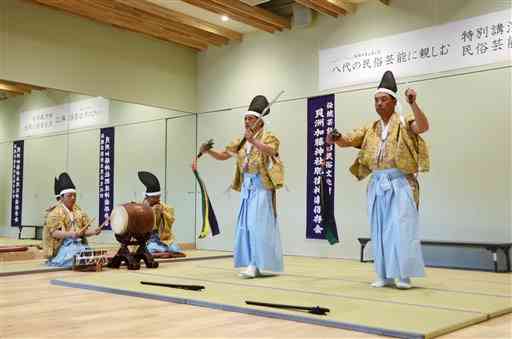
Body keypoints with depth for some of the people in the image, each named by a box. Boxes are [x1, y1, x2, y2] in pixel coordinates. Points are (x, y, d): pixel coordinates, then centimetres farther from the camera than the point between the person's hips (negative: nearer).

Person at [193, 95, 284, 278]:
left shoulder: (268, 137, -3)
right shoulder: (240, 141, 15)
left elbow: (271, 151, -24)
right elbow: (223, 155, 11)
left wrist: (254, 141, -38)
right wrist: (207, 151, -7)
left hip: (261, 186, -6)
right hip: (246, 186, 7)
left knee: (258, 224, -12)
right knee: (246, 224, 5)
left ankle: (255, 264, -12)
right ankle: (253, 264, 12)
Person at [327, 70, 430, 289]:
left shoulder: (404, 124, 0)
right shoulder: (370, 130, 14)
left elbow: (423, 126, -19)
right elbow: (347, 141, 8)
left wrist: (413, 104, -31)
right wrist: (336, 139, -13)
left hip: (400, 184, -5)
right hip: (377, 185, 6)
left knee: (402, 230, -7)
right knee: (380, 231, 8)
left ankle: (404, 275, 3)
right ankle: (385, 276, 18)